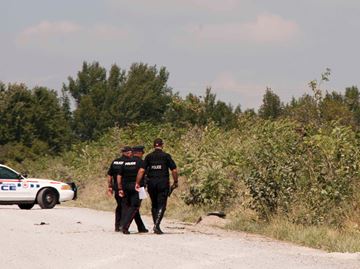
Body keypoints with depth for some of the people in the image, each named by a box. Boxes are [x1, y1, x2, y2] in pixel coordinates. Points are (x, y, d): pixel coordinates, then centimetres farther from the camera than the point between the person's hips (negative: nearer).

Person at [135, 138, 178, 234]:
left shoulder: (148, 157, 5)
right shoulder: (166, 156, -1)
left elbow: (141, 170, -2)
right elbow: (174, 170, -3)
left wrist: (137, 183, 0)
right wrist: (175, 182, 9)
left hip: (151, 183, 3)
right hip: (163, 183, -3)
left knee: (154, 205, 16)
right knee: (161, 205, -3)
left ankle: (156, 225, 19)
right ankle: (157, 225, -18)